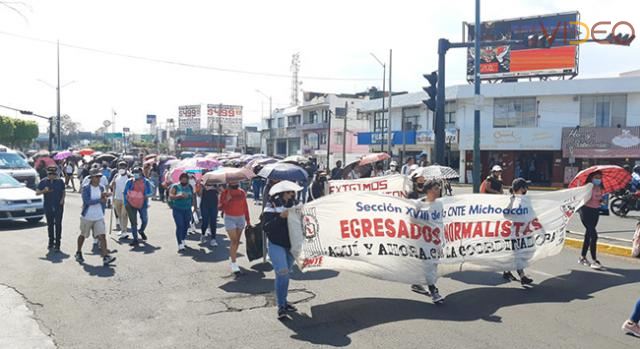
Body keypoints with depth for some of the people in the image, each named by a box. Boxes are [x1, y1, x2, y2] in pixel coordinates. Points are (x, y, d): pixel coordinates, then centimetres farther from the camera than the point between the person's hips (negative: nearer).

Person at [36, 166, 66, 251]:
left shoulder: (60, 181, 2)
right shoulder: (43, 182, 2)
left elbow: (63, 192, 12)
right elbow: (37, 192, 4)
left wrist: (62, 199, -7)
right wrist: (44, 191, -16)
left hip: (58, 206, -1)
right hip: (48, 207, 2)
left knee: (58, 224, -7)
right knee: (50, 224, 11)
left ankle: (57, 244, -3)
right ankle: (51, 242, 25)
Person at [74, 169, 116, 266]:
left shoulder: (101, 188, 5)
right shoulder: (86, 189, -10)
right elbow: (87, 201, -22)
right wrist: (100, 199, -25)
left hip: (99, 218, 3)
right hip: (87, 217, -3)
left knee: (102, 236, -10)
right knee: (83, 235, 15)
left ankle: (106, 257, -16)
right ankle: (78, 253, 38)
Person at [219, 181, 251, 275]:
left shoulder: (242, 192, 4)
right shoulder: (225, 193, -5)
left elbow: (245, 207, 9)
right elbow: (220, 207, -6)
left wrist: (248, 220, 10)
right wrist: (227, 199, -22)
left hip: (241, 218, 4)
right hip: (229, 219, -4)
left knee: (237, 241, 11)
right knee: (234, 241, -10)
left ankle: (232, 255, 31)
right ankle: (233, 264, -8)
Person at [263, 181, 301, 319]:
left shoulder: (293, 205, 5)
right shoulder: (272, 207, -10)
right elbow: (266, 227, -18)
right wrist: (280, 216, -26)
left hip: (290, 245, 6)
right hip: (276, 245, -6)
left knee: (286, 274, 14)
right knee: (282, 273, -15)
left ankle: (283, 301, 27)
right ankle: (281, 306, -8)